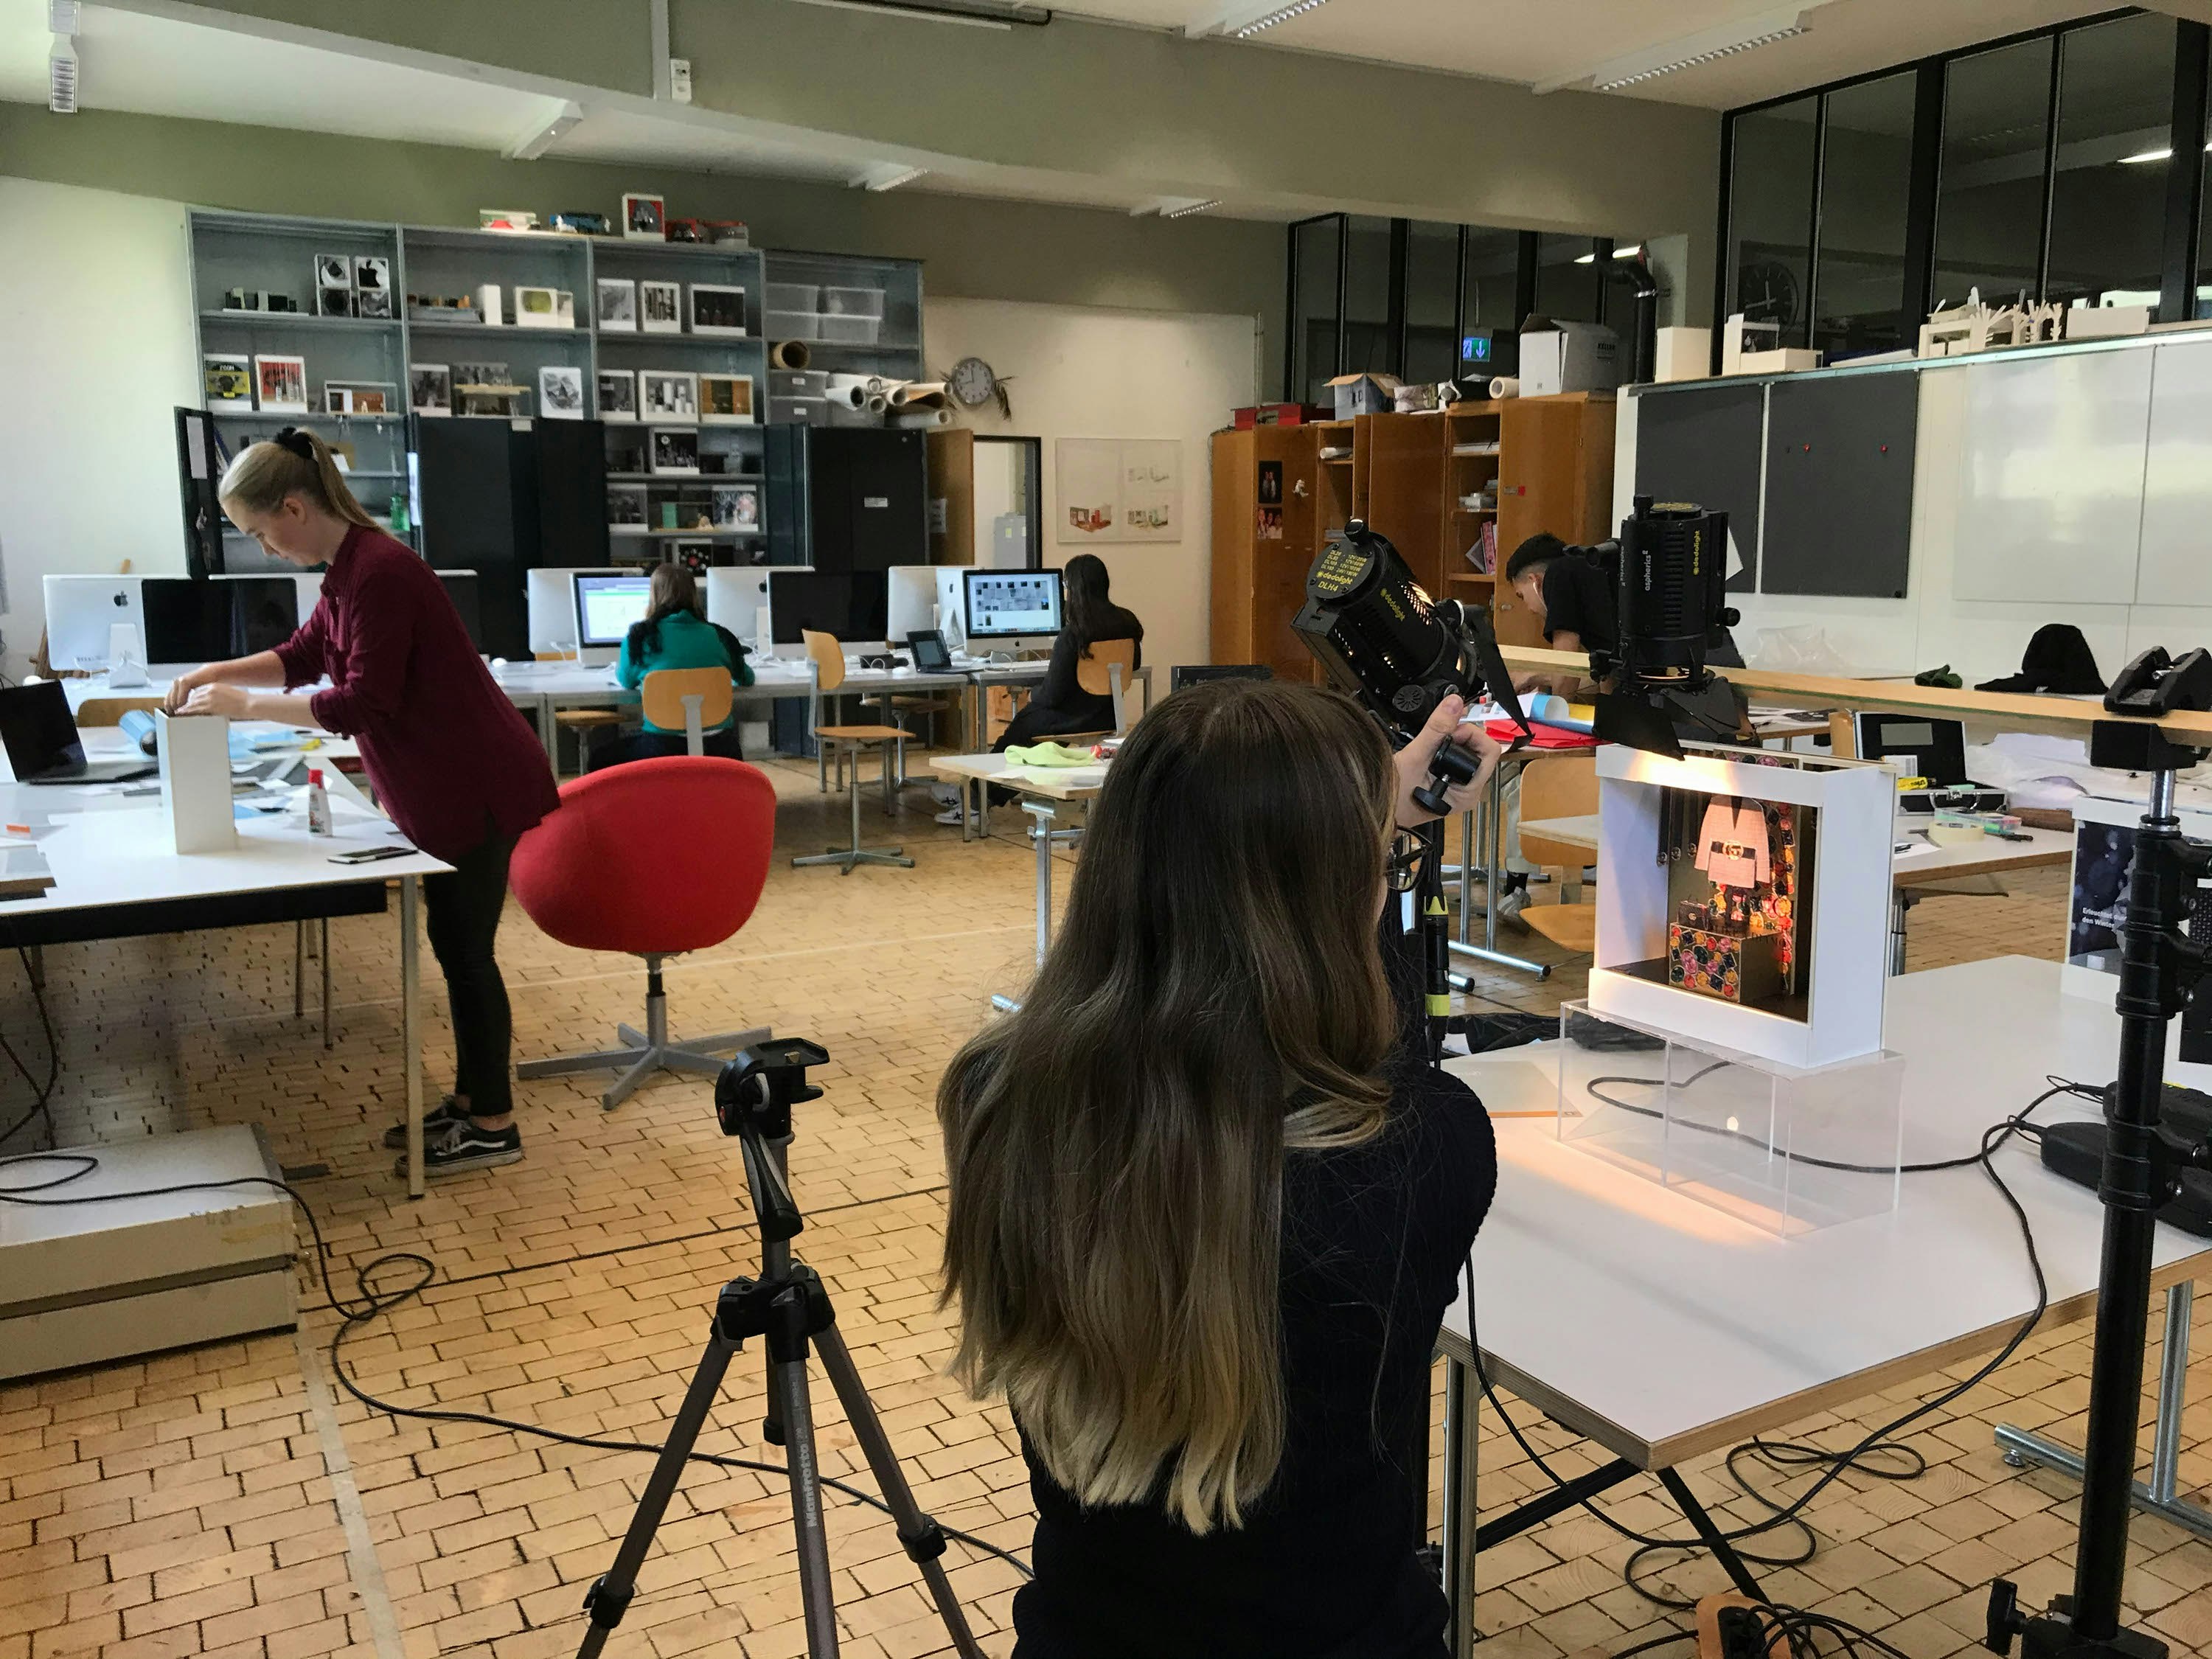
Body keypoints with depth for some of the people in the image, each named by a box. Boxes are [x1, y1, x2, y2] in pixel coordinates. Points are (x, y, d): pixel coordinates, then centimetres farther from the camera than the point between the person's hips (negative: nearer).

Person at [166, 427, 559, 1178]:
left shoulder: (379, 572, -21)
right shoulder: (349, 570, 10)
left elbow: (361, 703, -24)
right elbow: (302, 657, 23)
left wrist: (245, 706, -16)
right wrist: (218, 673, 10)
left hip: (477, 786, -10)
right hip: (447, 788, 10)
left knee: (466, 949, -1)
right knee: (455, 944, 15)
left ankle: (493, 1126, 10)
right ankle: (471, 1099, 27)